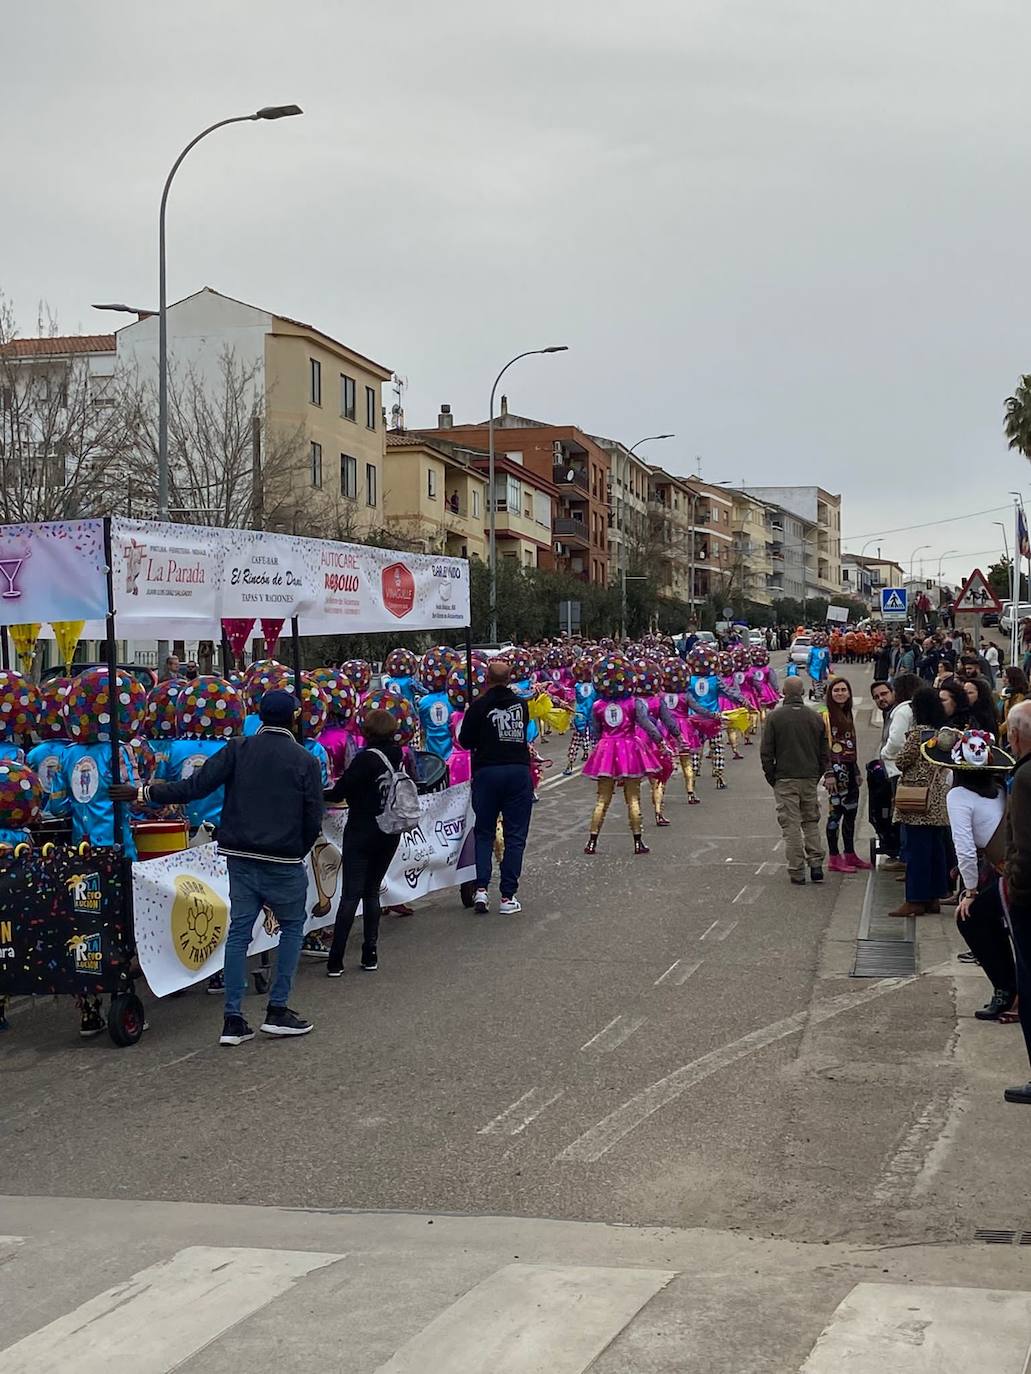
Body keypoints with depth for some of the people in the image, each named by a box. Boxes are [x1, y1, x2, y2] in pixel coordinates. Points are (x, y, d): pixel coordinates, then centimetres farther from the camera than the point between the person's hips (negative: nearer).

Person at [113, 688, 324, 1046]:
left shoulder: (239, 750, 0)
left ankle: (233, 1020, 6)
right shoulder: (304, 760, -4)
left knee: (238, 931, 8)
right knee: (292, 927, 14)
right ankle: (277, 1010, 9)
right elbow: (313, 818, -4)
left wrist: (143, 794, -1)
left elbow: (195, 786, -8)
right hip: (284, 861, -3)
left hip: (240, 856, 3)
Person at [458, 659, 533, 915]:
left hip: (487, 772, -1)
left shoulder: (479, 706, -7)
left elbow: (465, 741, 1)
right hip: (519, 771, 2)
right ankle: (508, 896, 2)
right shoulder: (521, 704, 4)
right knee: (515, 835, 6)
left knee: (484, 833, 12)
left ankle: (481, 888, -1)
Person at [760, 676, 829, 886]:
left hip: (785, 780, -3)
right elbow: (825, 753, 8)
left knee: (791, 825, 0)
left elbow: (766, 752, -7)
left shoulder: (775, 717, -7)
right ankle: (816, 865, 9)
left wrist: (772, 778, 4)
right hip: (810, 778, 3)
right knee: (811, 822, 16)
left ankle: (797, 872, 0)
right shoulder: (815, 718, 3)